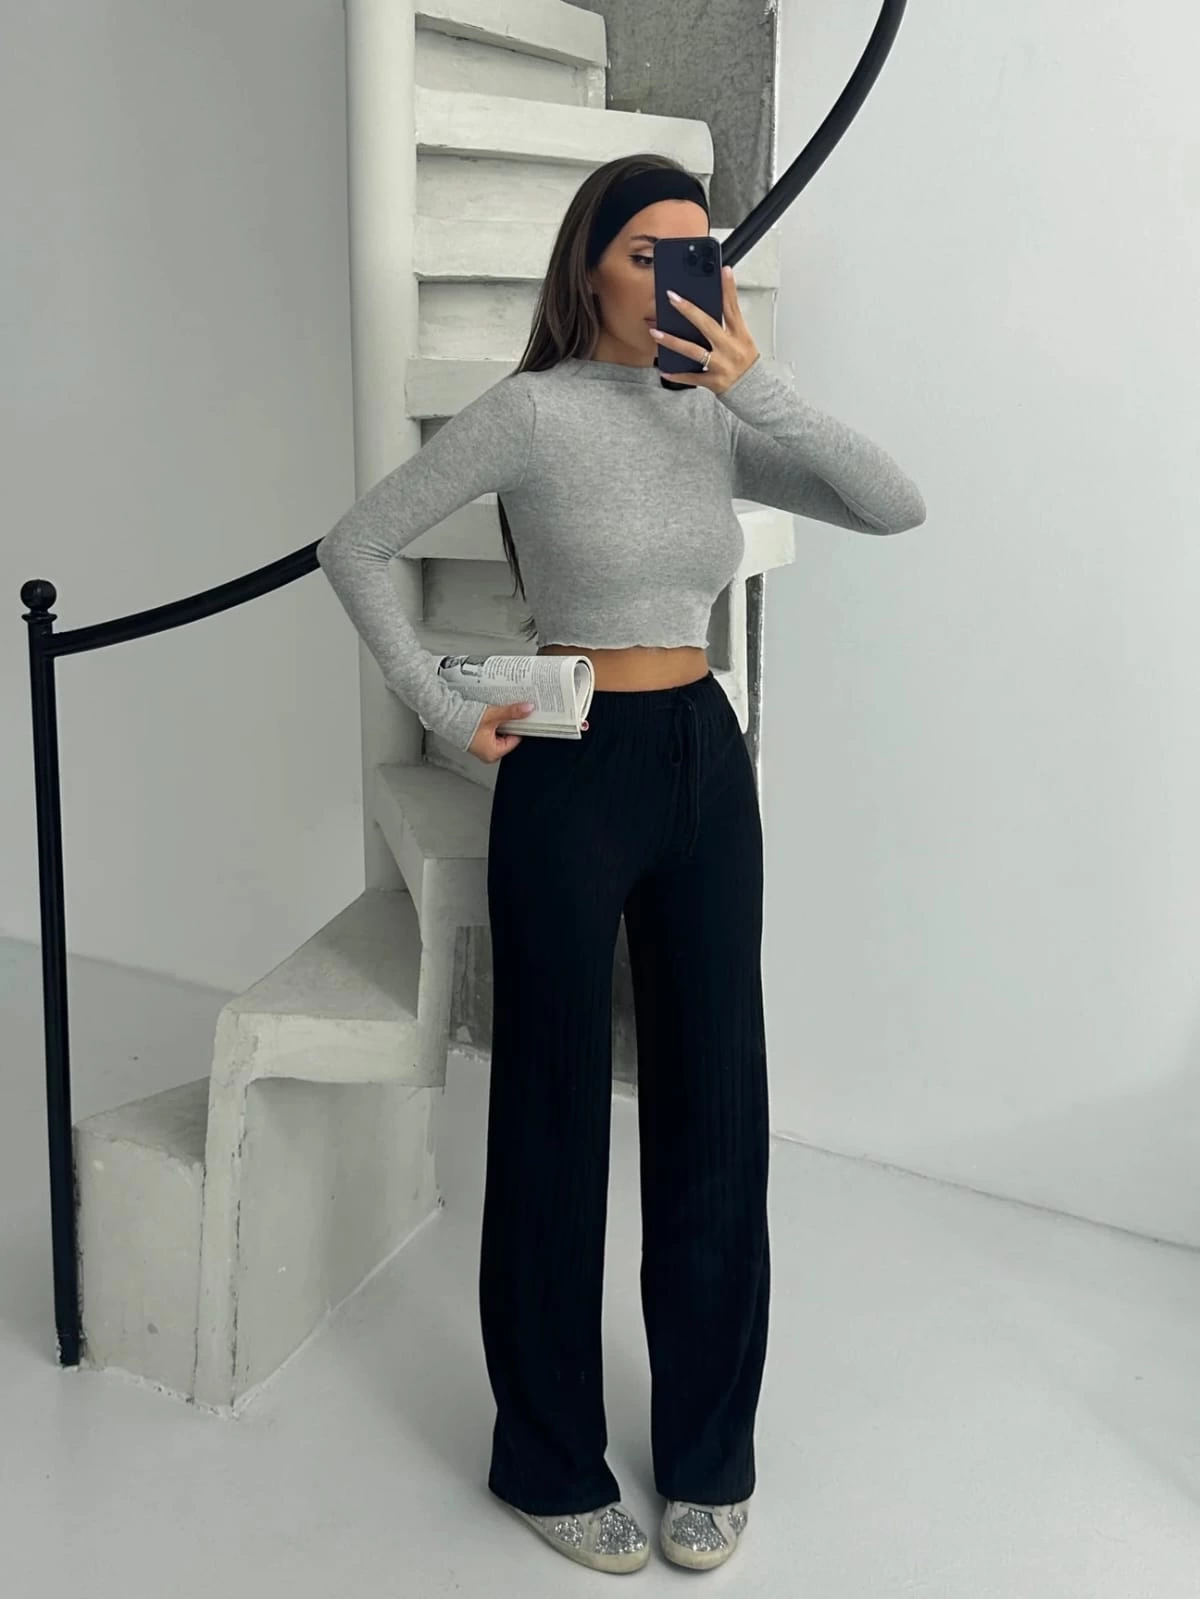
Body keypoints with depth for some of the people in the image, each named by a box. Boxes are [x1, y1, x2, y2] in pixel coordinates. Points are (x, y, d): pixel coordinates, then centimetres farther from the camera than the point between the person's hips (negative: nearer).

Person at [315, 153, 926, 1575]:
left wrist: (756, 387, -15)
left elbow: (896, 506, -5)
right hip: (574, 774, -5)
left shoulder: (717, 416, 5)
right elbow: (355, 547, -5)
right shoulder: (534, 410, -9)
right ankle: (551, 1458, 25)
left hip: (707, 764, 5)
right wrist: (441, 710, -8)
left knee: (715, 1105, 10)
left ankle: (709, 1453, 28)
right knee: (557, 1114, 6)